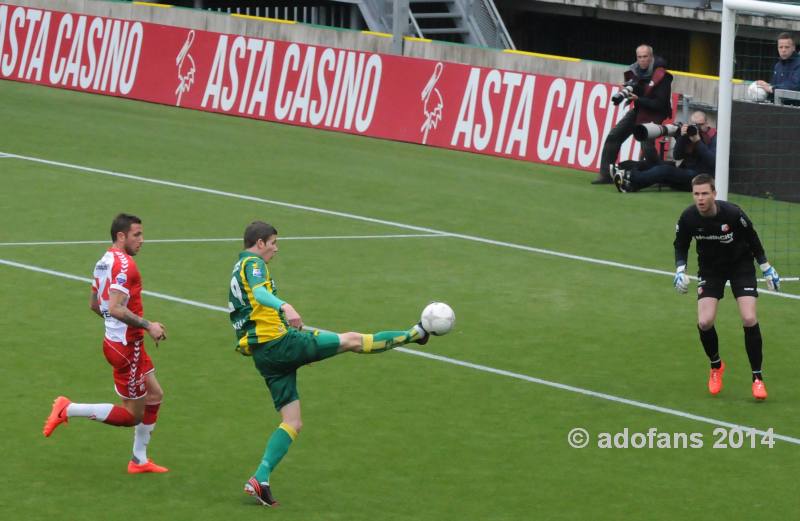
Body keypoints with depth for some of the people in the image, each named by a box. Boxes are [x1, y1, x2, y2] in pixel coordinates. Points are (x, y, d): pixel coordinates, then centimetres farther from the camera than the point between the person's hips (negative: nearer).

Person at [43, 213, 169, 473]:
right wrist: (148, 325, -23)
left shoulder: (105, 262, 10)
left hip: (115, 340, 10)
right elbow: (116, 308, -30)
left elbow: (94, 304, 19)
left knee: (154, 395, 18)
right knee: (131, 415, -1)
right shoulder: (124, 264, -21)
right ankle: (68, 409, -2)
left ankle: (139, 460, 24)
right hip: (126, 347, -10)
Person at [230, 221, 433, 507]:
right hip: (280, 342, -9)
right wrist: (284, 306, -48)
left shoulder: (237, 272, 23)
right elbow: (258, 291, -29)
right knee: (351, 340, 1)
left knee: (292, 423, 6)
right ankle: (414, 334, 12)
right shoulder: (253, 263, -6)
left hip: (261, 355, 9)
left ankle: (260, 479, -7)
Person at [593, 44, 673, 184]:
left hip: (654, 114, -7)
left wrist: (638, 99, -28)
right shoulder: (634, 71, 1)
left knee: (648, 147, -25)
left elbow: (660, 104, -20)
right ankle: (605, 175, 6)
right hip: (638, 111, 7)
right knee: (613, 137, 1)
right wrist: (624, 91, -12)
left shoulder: (661, 77, -19)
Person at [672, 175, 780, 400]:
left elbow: (752, 238, -9)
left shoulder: (732, 213, -27)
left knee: (749, 319, -17)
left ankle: (757, 377, -2)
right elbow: (681, 245, 0)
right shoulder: (688, 218, -21)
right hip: (710, 269, 2)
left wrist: (766, 268, -2)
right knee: (704, 322, -13)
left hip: (741, 265, -2)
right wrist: (680, 270, -16)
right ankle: (716, 367, 17)